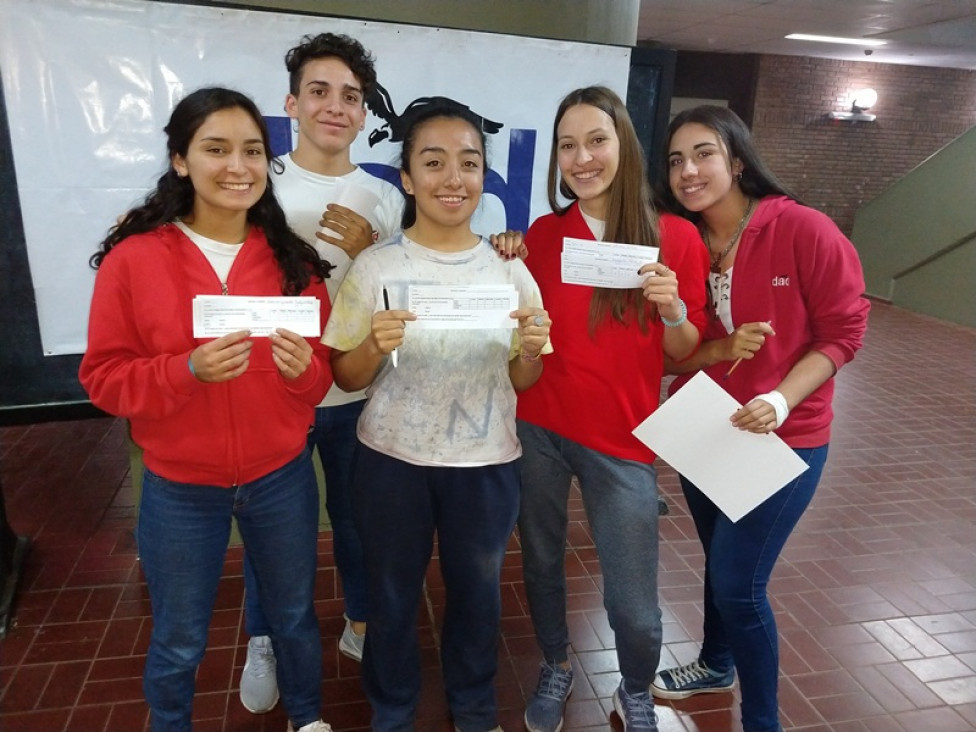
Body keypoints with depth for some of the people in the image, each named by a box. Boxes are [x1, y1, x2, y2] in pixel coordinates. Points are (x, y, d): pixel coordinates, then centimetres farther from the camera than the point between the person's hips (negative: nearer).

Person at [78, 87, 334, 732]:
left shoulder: (292, 259, -4)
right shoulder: (133, 257, -11)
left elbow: (325, 373, 1)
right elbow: (104, 378, -8)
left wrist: (302, 367, -22)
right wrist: (189, 369, -25)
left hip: (282, 479, 2)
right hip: (180, 489, -1)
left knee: (295, 618, 21)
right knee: (179, 643, 18)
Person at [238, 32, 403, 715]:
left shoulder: (385, 199, 0)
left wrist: (369, 252, -16)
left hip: (357, 394, 1)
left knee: (357, 516, 18)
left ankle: (360, 622, 41)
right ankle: (264, 642, 39)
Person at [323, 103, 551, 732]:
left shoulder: (508, 268, -4)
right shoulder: (376, 266, -8)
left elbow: (521, 384, 3)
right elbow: (345, 379, -3)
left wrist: (532, 350, -19)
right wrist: (375, 346, -24)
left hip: (486, 463, 2)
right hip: (393, 460, -1)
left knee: (477, 592, 19)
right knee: (392, 596, 16)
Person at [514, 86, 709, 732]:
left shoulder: (675, 237, -5)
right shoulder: (542, 233, 1)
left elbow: (685, 353, 0)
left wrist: (672, 309, -20)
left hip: (621, 440, -2)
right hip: (538, 429, 2)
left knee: (632, 599, 4)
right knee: (542, 561, 17)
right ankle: (556, 668, 46)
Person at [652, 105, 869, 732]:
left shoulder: (804, 230, -17)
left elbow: (843, 333, -12)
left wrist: (781, 401, -25)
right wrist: (722, 348, -21)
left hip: (782, 440, -5)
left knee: (739, 583, -1)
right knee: (720, 560, 23)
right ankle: (717, 664, 49)